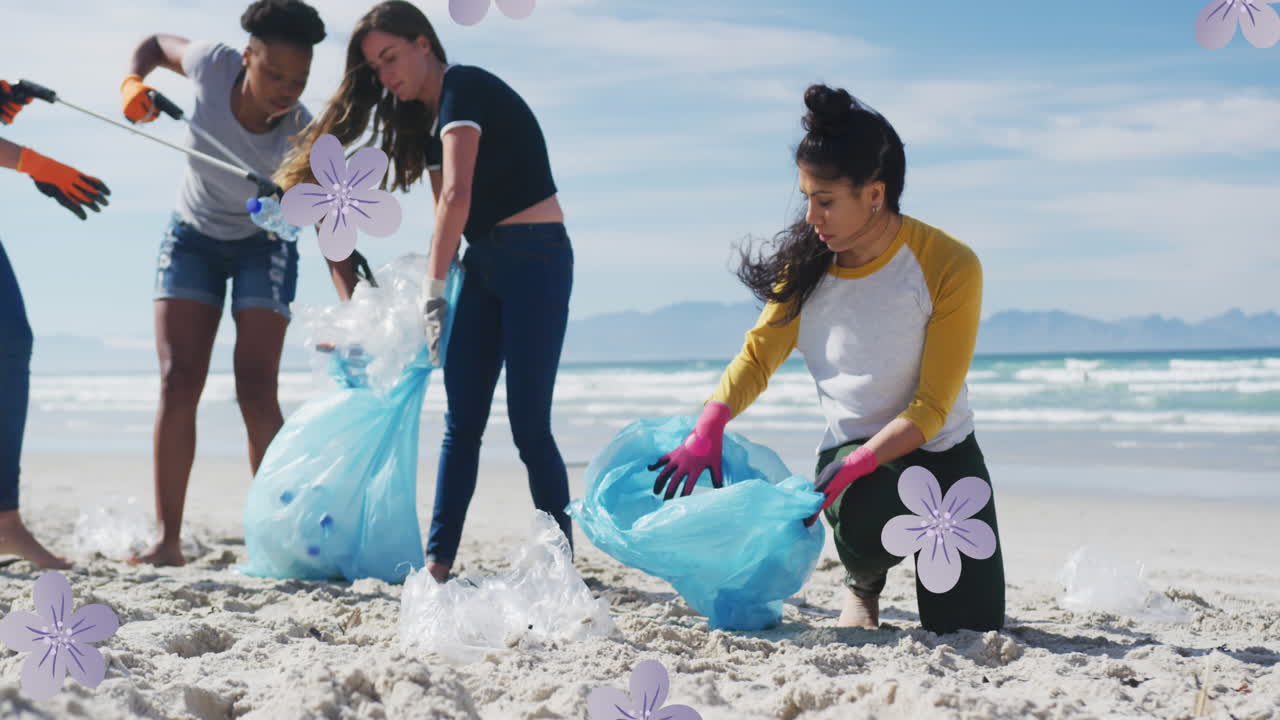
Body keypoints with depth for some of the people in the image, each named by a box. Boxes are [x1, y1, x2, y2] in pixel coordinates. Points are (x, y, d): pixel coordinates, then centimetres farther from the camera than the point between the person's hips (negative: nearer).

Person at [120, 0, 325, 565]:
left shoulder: (302, 139, -30)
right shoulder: (214, 66, -24)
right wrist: (133, 83, -22)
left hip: (264, 244, -2)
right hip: (193, 237, 2)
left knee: (256, 391, -13)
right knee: (178, 382, -8)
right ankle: (168, 540, -8)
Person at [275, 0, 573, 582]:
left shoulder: (465, 87, -13)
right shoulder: (425, 122, 14)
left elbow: (457, 196, -24)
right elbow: (445, 213, 14)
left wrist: (433, 290, -21)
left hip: (534, 258, -9)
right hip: (481, 262, 9)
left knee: (529, 425, -8)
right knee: (462, 420, 3)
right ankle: (437, 562, 3)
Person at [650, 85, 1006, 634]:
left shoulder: (950, 268, -18)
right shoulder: (807, 262, -6)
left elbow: (931, 407, -18)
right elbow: (758, 355, -3)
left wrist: (857, 465, -32)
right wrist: (707, 430, -21)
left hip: (940, 451, -1)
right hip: (850, 448, 1)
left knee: (967, 635, -6)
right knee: (866, 524, -36)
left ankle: (926, 559, 30)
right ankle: (864, 583, 4)